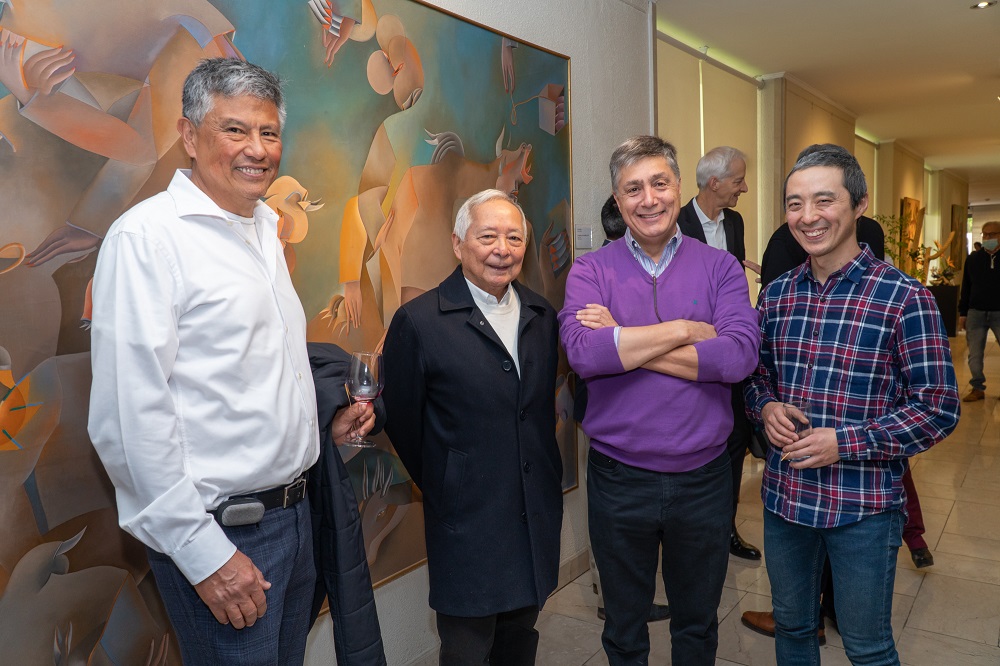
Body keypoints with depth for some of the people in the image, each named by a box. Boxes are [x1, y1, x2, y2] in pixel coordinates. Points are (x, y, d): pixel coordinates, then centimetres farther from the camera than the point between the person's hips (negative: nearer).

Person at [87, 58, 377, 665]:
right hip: (219, 532, -8)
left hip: (295, 511, 8)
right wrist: (204, 554, -18)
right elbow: (131, 417, -20)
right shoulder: (148, 235, -15)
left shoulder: (265, 227, 11)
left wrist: (325, 421, 5)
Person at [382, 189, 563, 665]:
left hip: (538, 516, 5)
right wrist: (440, 487, 3)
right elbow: (402, 421, -6)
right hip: (466, 523, -4)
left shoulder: (542, 315, 4)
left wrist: (543, 476, 10)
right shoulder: (418, 321, -14)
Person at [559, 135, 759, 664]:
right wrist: (687, 331, -20)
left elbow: (740, 355, -18)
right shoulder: (591, 271, -5)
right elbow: (583, 353, -23)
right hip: (618, 479, -1)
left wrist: (623, 342, -20)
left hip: (702, 477, 1)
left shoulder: (718, 267, -3)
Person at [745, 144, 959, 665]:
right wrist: (766, 407, -9)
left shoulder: (904, 298, -12)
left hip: (865, 504, -4)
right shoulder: (776, 294, 2)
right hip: (783, 495, 4)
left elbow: (938, 407, -11)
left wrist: (846, 442, -19)